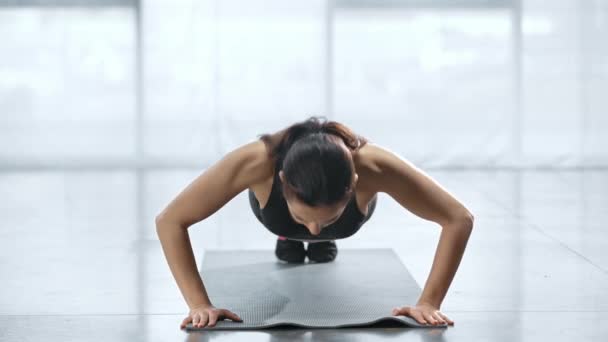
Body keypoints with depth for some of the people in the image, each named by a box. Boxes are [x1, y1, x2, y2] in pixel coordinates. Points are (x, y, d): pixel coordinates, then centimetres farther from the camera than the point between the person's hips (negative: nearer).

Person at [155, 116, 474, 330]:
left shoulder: (371, 166, -49)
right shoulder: (256, 162, -50)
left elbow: (459, 219, -40)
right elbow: (170, 222, -40)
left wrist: (428, 303, -43)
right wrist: (199, 304, -45)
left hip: (343, 198, 0)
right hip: (277, 202, 0)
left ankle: (323, 242, 61)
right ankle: (287, 237, 59)